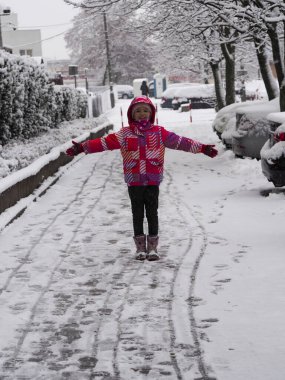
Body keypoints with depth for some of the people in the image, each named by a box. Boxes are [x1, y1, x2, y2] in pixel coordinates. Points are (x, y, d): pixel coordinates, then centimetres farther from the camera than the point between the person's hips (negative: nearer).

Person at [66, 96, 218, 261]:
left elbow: (180, 141, 1)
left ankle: (153, 246, 14)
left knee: (152, 213, 4)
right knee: (138, 214, 8)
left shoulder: (159, 133, 2)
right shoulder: (125, 134, 1)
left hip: (153, 181, 0)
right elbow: (105, 142, -4)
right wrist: (82, 147, -12)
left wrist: (202, 148, -3)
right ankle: (140, 247, 18)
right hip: (134, 181, 0)